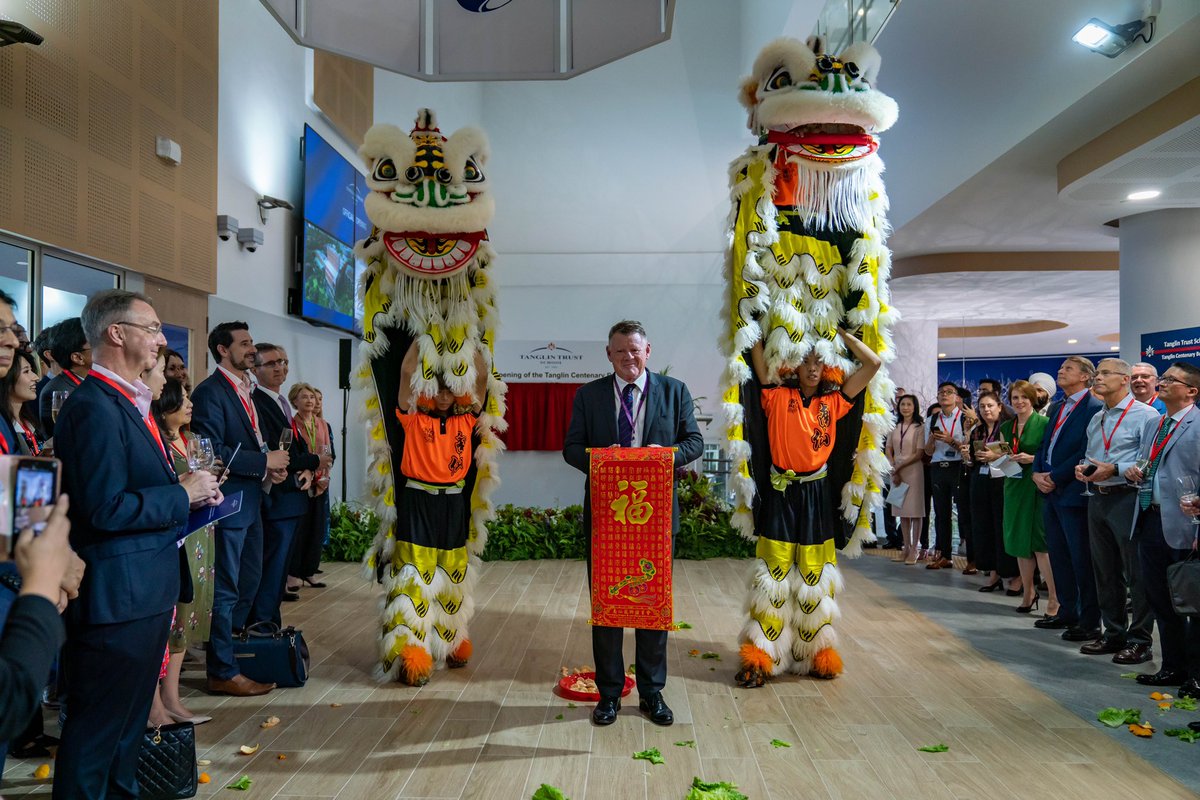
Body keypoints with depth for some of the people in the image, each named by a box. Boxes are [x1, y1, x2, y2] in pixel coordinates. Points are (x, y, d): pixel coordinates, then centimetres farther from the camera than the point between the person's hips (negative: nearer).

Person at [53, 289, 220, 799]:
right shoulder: (95, 407, -19)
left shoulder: (128, 403, 14)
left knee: (130, 716, 24)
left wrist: (192, 491, 3)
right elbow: (105, 508, -26)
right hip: (116, 595, -10)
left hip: (145, 589, 10)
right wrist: (183, 495, -16)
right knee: (98, 724, 4)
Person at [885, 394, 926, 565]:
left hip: (913, 471, -5)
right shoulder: (894, 427, 11)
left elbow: (920, 453, -8)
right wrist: (893, 469, -4)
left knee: (915, 510, -2)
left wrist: (900, 467, -10)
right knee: (902, 511, 8)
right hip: (896, 471, 5)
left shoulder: (919, 428, -4)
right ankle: (906, 547, 15)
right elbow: (888, 449, 10)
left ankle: (914, 549, 4)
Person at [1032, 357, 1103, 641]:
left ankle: (1090, 622, 6)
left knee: (1082, 559, -2)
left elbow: (1087, 452, -18)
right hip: (1051, 491, 9)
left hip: (1074, 493, -9)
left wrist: (1055, 478, -15)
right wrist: (1038, 473, 1)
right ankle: (1067, 612, 26)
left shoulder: (1094, 408, -11)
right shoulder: (1056, 408, 16)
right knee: (1058, 554, 15)